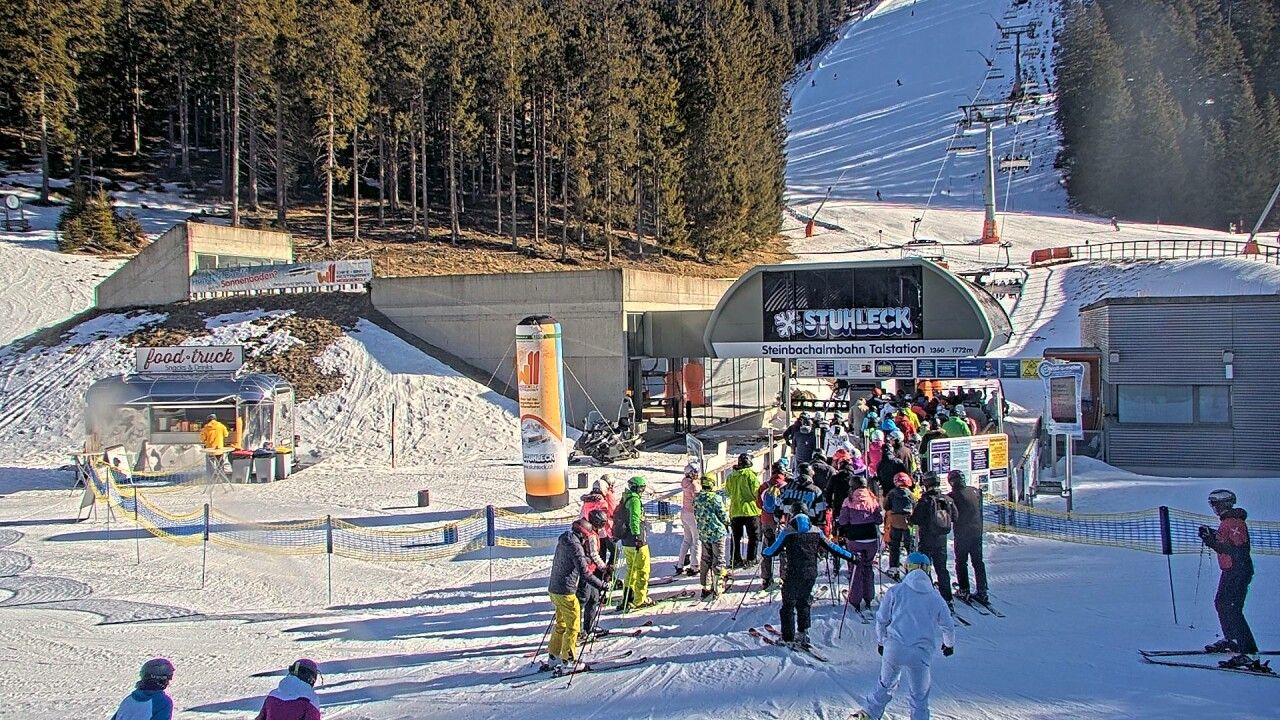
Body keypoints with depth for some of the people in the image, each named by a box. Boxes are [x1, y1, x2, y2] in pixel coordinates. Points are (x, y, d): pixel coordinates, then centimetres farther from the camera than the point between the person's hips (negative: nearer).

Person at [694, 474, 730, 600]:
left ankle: (706, 587, 16)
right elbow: (722, 514, -11)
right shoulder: (715, 497, -16)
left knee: (705, 560, 14)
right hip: (717, 532, -6)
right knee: (718, 560, 2)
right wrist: (727, 523, 10)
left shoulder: (696, 498, 1)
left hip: (703, 533, 6)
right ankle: (717, 588, 2)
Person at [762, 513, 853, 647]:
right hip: (811, 574, 4)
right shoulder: (816, 532, 5)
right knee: (803, 603, 21)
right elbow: (832, 548, 9)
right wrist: (851, 557, 18)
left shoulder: (788, 532, -5)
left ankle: (788, 639, 7)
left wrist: (765, 552, 21)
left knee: (789, 605, 8)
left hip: (793, 575, -3)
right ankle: (803, 634, 16)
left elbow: (772, 551, -2)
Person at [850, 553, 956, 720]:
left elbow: (881, 619, 9)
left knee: (886, 685, 23)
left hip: (894, 649, 1)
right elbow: (948, 626, 22)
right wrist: (949, 644, 43)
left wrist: (880, 641, 27)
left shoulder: (896, 591, 6)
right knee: (918, 697, 11)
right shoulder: (935, 597, 12)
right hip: (920, 654, -1)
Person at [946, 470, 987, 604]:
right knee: (978, 562, 10)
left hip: (962, 533, -5)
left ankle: (964, 590, 6)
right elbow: (980, 511, 13)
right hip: (977, 531, 5)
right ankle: (982, 592, 8)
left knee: (961, 562, 7)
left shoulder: (953, 496, -13)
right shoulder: (976, 491, 4)